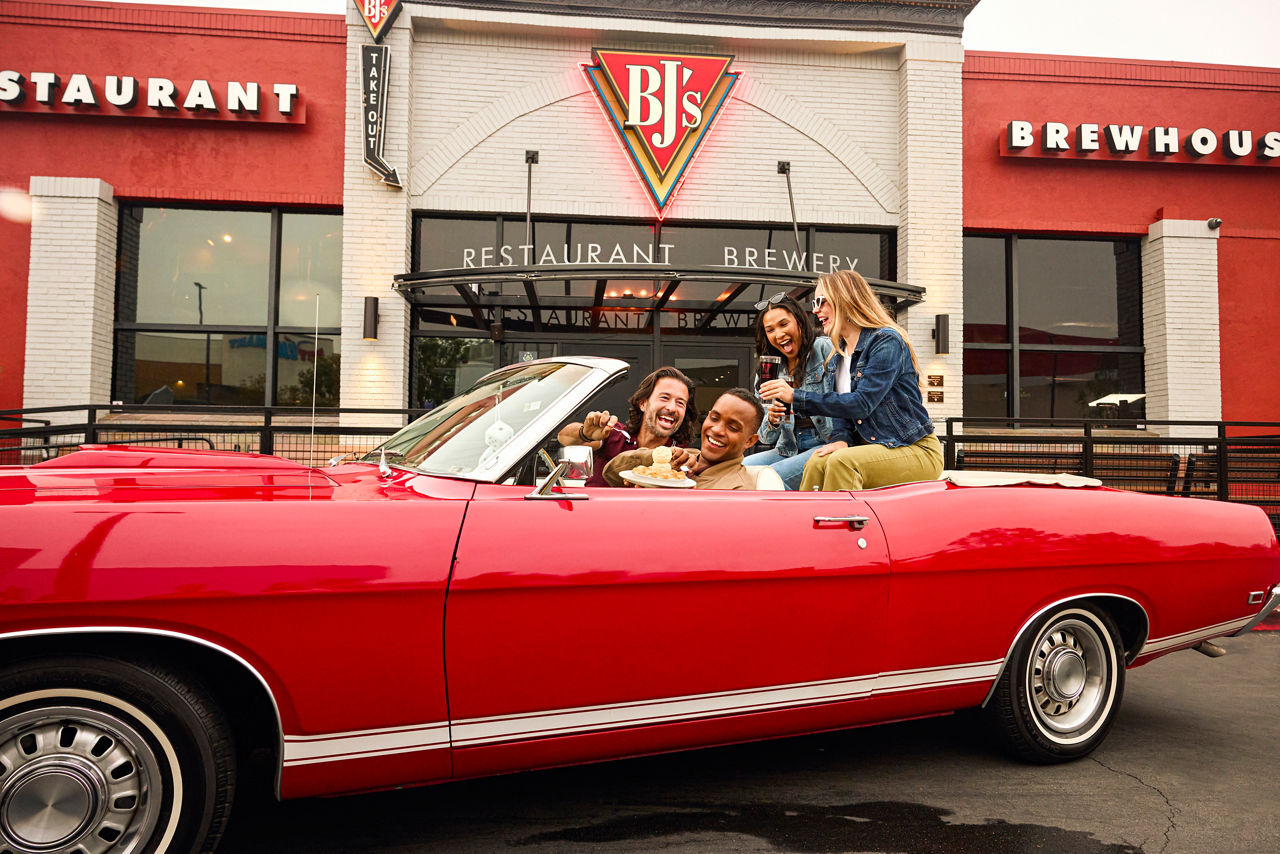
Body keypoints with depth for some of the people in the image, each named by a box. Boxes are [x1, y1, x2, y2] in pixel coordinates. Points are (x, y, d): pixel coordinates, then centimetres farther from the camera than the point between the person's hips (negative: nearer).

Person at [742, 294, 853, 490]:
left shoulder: (825, 349, -1)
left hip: (825, 447, -6)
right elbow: (766, 438, 13)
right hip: (789, 450, 6)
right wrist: (772, 421, -10)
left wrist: (842, 440, -24)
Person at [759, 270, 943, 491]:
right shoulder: (840, 354, 13)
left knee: (842, 462, -31)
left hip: (918, 451, -7)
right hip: (874, 448, 7)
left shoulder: (887, 341, -12)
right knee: (817, 463, -20)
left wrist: (795, 396, -22)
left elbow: (861, 404, -21)